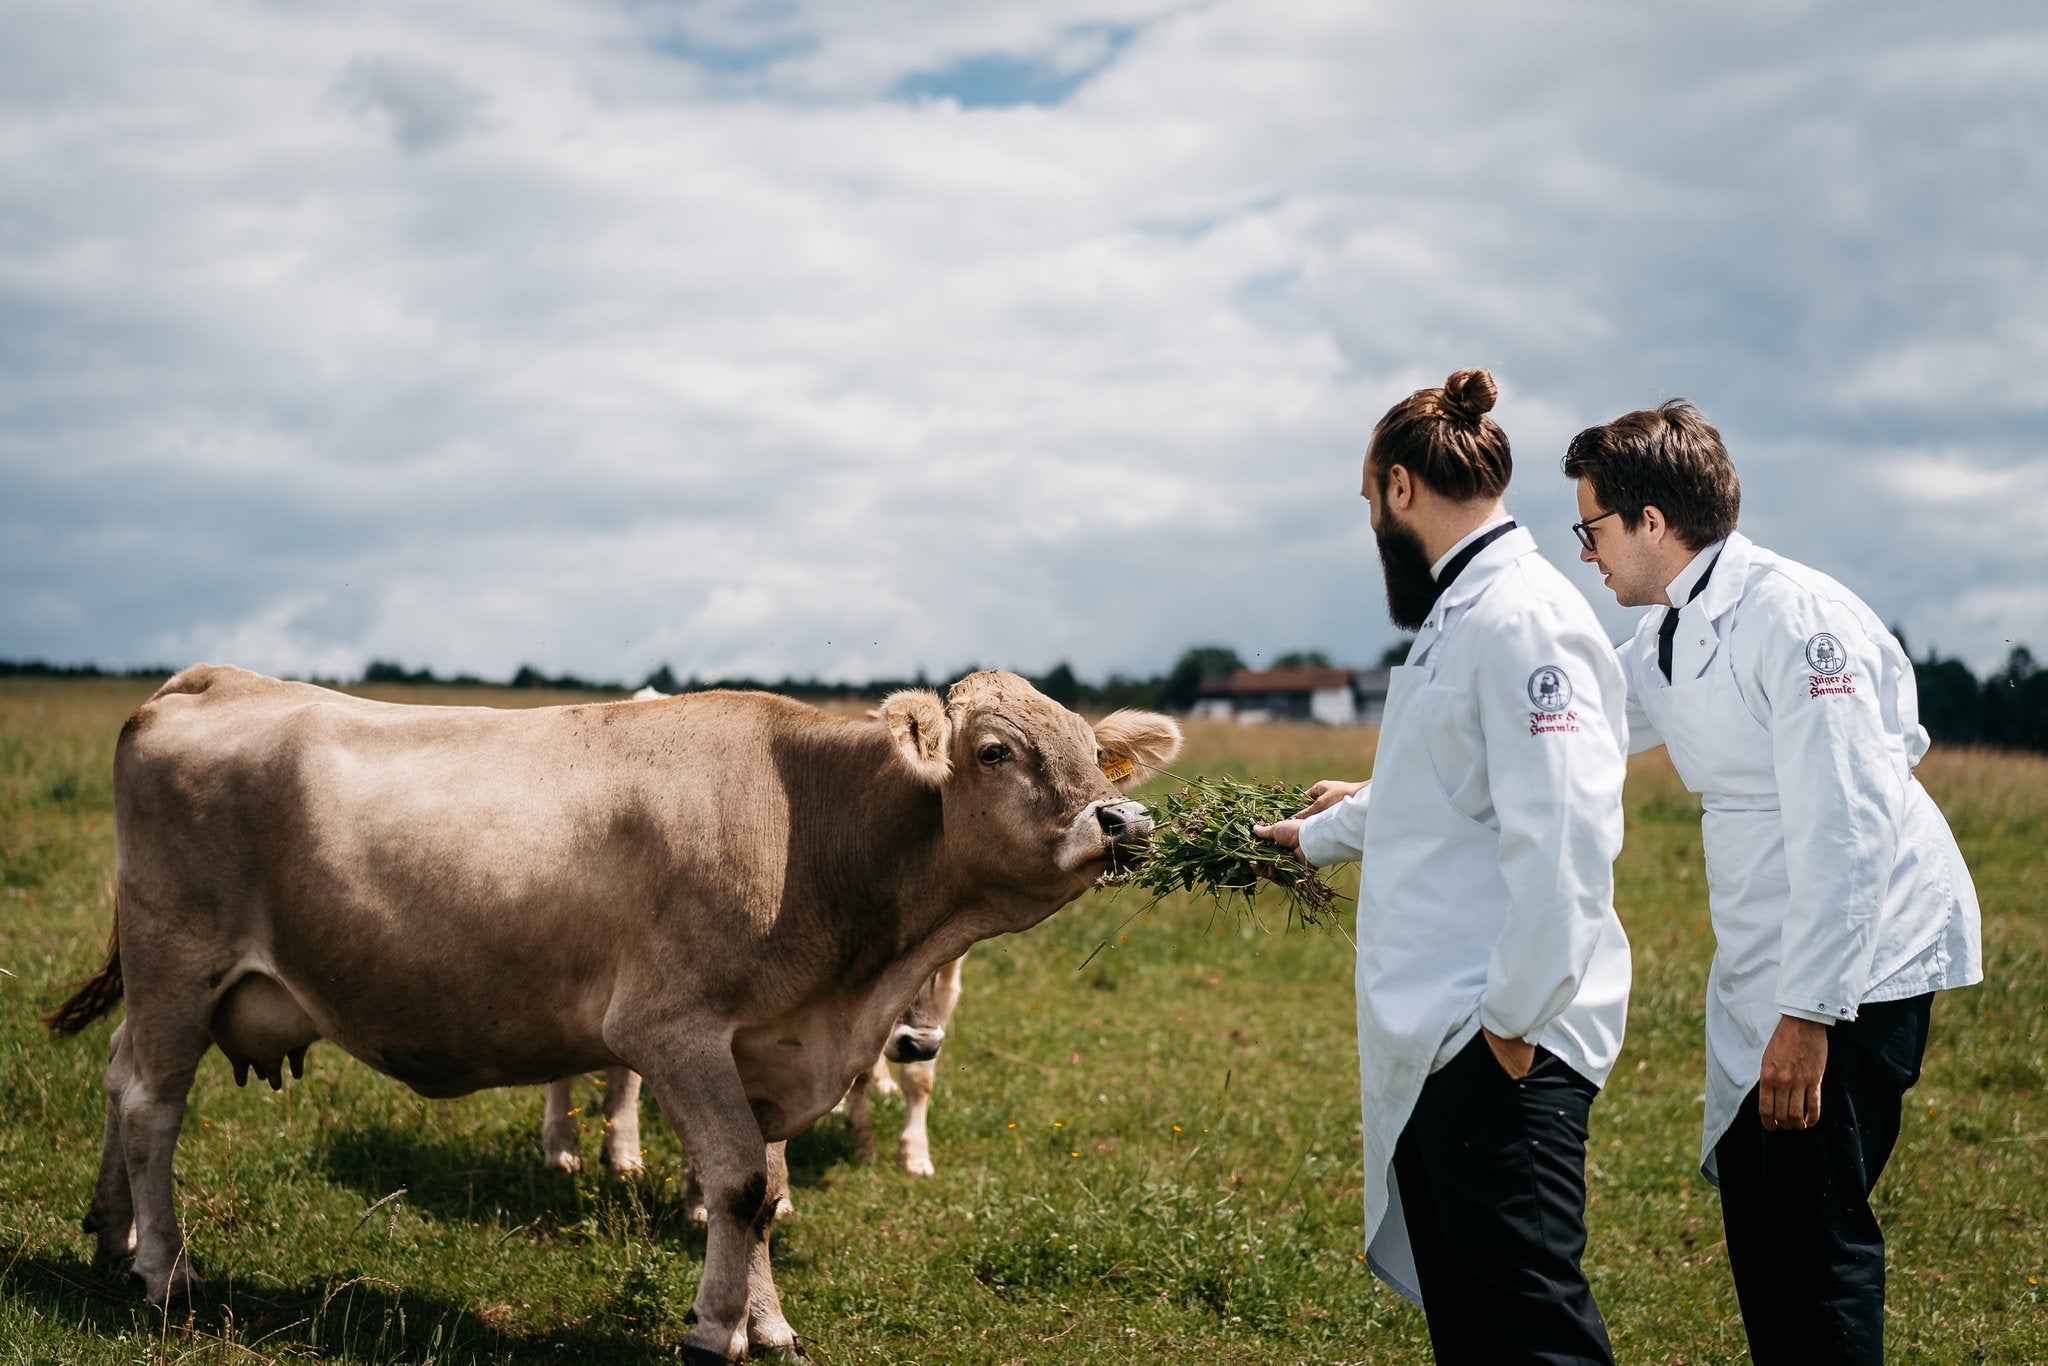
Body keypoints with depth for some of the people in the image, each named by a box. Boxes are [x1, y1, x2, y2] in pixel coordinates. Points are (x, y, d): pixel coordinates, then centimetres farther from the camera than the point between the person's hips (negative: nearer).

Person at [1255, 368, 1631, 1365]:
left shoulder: (1524, 619, -15)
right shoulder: (1457, 618, 18)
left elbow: (1560, 834, -23)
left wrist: (1515, 1019, -22)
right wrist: (1322, 833, 48)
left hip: (1499, 1045, -11)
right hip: (1436, 1036, 11)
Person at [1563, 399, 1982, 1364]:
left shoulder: (1792, 618, -18)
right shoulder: (1669, 640, 11)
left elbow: (1843, 830, -23)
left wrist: (1808, 1014, -24)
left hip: (1859, 960, -10)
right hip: (1768, 963, 10)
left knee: (1813, 1232, -10)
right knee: (1754, 1218, 12)